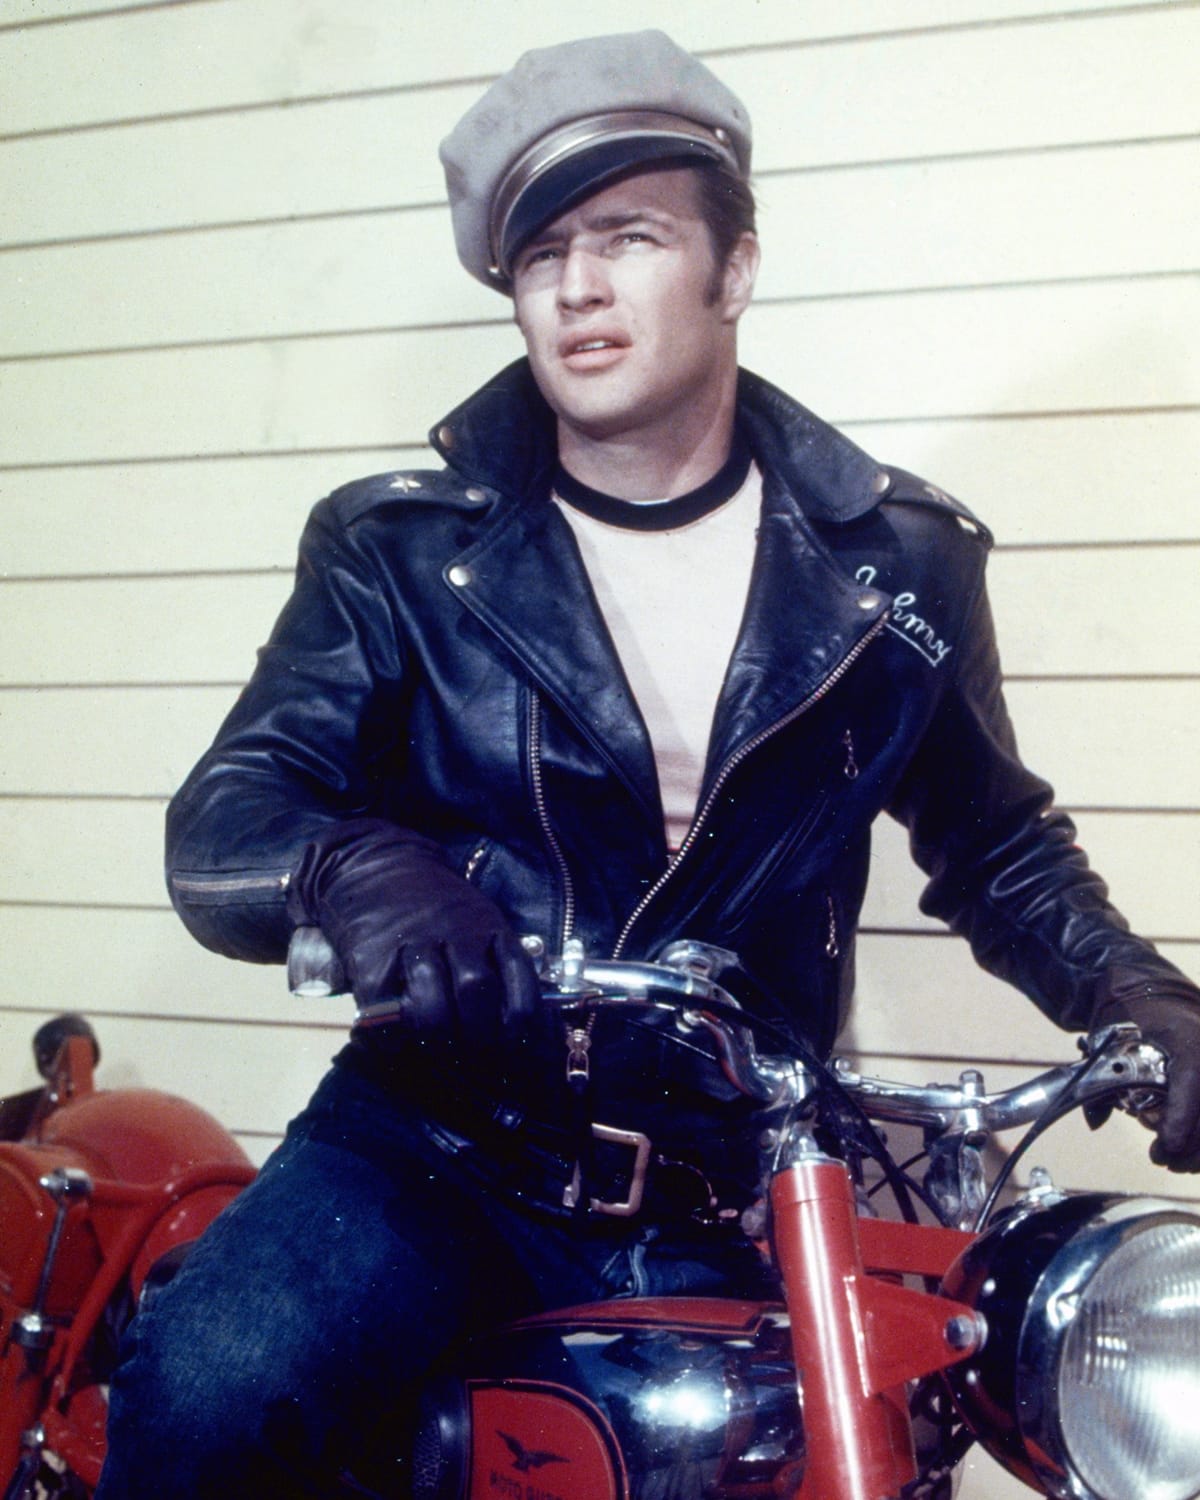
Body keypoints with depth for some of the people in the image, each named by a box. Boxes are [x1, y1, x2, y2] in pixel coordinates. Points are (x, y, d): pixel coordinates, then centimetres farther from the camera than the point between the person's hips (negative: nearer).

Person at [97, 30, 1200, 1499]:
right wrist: (351, 870, -30)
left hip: (732, 1212, 2)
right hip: (434, 1154, -2)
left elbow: (995, 844, 16)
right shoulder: (400, 547, 1)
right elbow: (217, 824, -6)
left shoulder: (897, 563, 4)